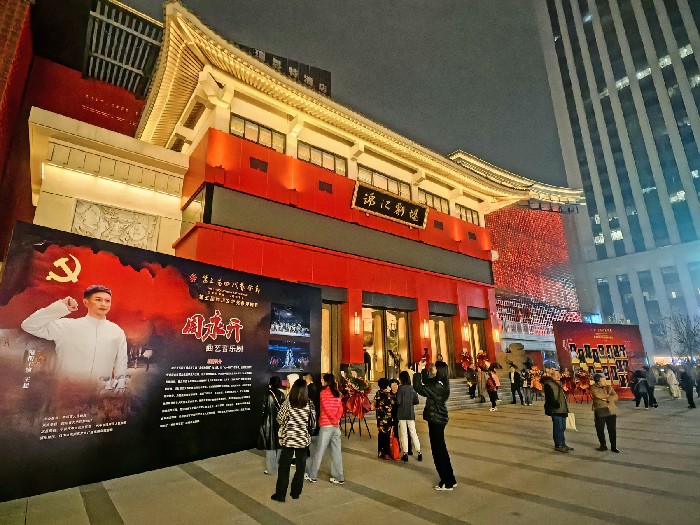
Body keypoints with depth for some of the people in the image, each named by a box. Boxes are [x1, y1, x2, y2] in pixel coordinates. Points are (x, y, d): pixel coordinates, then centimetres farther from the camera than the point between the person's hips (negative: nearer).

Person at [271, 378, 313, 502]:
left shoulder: (288, 402, -12)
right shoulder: (309, 404, -7)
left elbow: (280, 419, -4)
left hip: (289, 438, -1)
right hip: (303, 439, 2)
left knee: (284, 467, 10)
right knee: (300, 467, 14)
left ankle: (280, 494, 17)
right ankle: (296, 492, 23)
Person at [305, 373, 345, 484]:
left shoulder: (323, 393, -10)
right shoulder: (337, 393, 7)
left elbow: (327, 409, -16)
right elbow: (340, 409, 1)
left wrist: (334, 420, -6)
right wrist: (337, 420, -5)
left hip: (326, 426, -5)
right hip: (336, 426, 6)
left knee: (319, 452, 7)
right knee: (336, 452, 10)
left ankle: (312, 476, 19)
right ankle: (339, 477, 15)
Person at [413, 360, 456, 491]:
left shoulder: (438, 386, -25)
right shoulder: (441, 382, 4)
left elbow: (419, 388, -27)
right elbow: (426, 382, 19)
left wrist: (418, 370, -21)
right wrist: (423, 369, 10)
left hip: (436, 420, -10)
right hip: (438, 419, 10)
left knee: (438, 451, 4)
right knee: (441, 449, 19)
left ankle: (447, 483, 17)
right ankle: (450, 480, 31)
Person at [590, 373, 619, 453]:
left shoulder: (609, 387, 6)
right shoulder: (593, 388, -5)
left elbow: (615, 396, -5)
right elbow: (599, 395, -21)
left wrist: (606, 398, -17)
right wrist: (609, 395, -7)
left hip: (611, 411, 2)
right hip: (600, 412, -2)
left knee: (612, 430, 6)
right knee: (600, 430, 6)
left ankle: (613, 446, 21)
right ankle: (603, 445, 23)